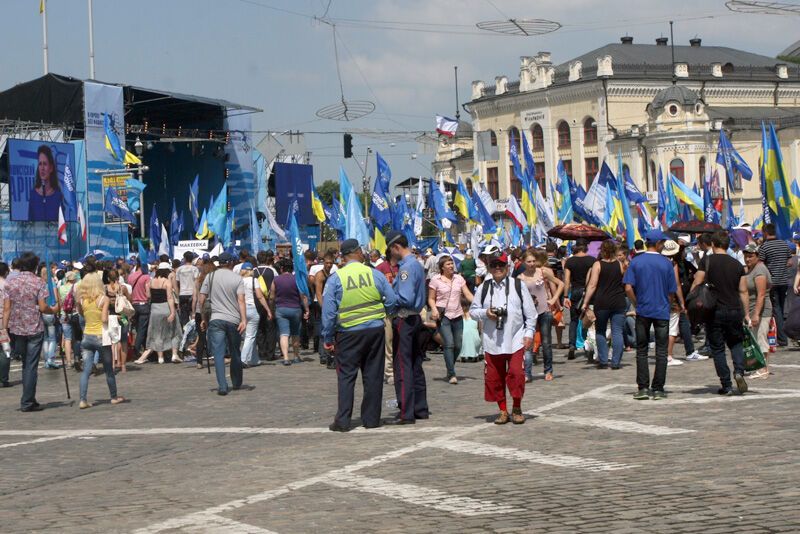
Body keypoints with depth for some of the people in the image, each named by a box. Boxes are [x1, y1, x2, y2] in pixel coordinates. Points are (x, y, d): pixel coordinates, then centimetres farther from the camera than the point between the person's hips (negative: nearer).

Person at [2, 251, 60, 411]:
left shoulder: (10, 281, 1)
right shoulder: (38, 282, -8)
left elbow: (6, 307, -2)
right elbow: (43, 308, -12)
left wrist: (5, 327, 1)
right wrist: (54, 310, 8)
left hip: (16, 328, 4)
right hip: (34, 329, -4)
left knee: (26, 363, 18)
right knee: (31, 366, 0)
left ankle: (27, 400, 20)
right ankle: (27, 402, 0)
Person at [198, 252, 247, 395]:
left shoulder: (210, 277, 5)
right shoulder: (237, 278, 1)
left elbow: (202, 300, 3)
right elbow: (241, 300, -10)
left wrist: (203, 319, 12)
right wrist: (244, 319, -15)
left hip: (216, 319, -1)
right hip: (234, 320, 1)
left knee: (218, 354, -5)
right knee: (235, 353, 16)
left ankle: (222, 386, -16)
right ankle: (237, 383, 28)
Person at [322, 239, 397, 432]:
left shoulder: (335, 278, -6)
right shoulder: (375, 274, -2)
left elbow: (328, 311, -6)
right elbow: (392, 301, 0)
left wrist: (327, 338, 2)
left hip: (349, 333, -2)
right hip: (375, 329, 2)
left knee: (346, 375, 4)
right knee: (373, 375, 10)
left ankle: (342, 421, 0)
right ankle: (371, 418, 14)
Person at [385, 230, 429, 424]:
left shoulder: (406, 267, -18)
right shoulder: (417, 264, 13)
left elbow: (405, 299, -23)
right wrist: (392, 290, 11)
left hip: (404, 319, -10)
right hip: (415, 318, 10)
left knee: (402, 367, -6)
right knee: (415, 365, 14)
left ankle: (406, 413, -6)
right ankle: (421, 408, 20)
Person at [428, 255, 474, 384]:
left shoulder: (459, 278, 10)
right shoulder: (435, 280, 0)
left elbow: (468, 294, 5)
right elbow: (431, 299, 3)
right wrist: (434, 309, -16)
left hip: (457, 315, 4)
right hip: (443, 315, -4)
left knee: (458, 345, 4)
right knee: (449, 344, -15)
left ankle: (450, 372, 24)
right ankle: (451, 374, -13)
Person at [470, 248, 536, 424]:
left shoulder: (518, 285, 3)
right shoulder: (483, 288, 7)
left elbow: (530, 312, 5)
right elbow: (473, 310, 12)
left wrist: (529, 333, 0)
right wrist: (485, 313, -8)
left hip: (515, 339, -2)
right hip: (492, 341, 2)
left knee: (516, 373, -10)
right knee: (494, 377, 3)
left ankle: (517, 409, 9)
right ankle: (503, 411, 18)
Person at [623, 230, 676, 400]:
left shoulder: (635, 262, -2)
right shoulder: (666, 263, -3)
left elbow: (628, 288, -8)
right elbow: (672, 291, 0)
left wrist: (636, 304, 6)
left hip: (643, 311, 1)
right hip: (662, 312, -1)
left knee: (641, 351, 8)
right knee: (661, 351, 5)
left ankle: (643, 388, 3)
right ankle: (658, 389, 5)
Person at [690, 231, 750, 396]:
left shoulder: (707, 262, -4)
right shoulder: (737, 265, 6)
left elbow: (696, 286, -9)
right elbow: (743, 291, 7)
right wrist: (746, 314, 13)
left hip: (714, 312, -3)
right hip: (735, 311, 3)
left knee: (717, 348, 6)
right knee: (736, 343, 19)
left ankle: (726, 385, 4)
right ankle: (739, 371, -7)